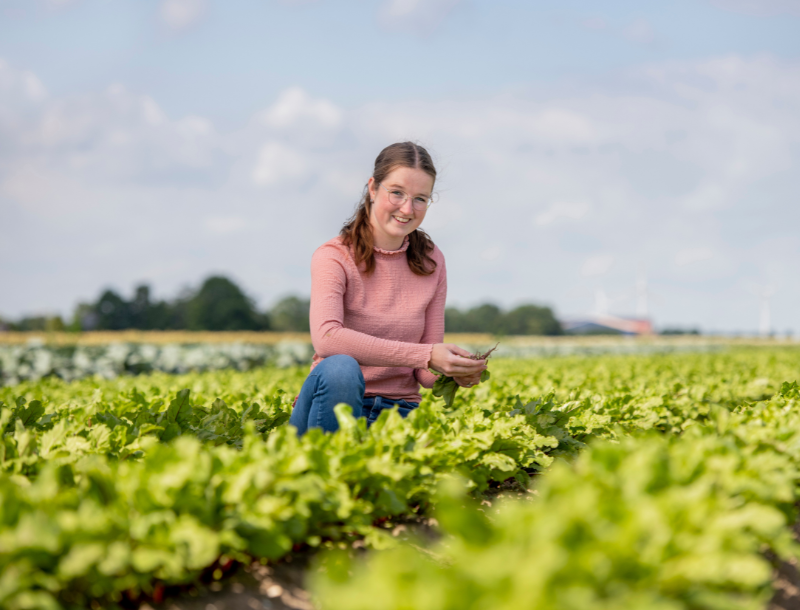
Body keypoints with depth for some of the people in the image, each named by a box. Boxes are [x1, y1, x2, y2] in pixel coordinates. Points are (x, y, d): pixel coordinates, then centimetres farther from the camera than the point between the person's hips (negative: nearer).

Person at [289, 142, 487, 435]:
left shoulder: (431, 262, 6)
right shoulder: (333, 257, -8)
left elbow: (426, 372, 5)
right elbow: (326, 338, -28)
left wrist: (456, 373, -19)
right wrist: (424, 354, -30)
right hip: (336, 405, -2)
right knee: (341, 368, -36)